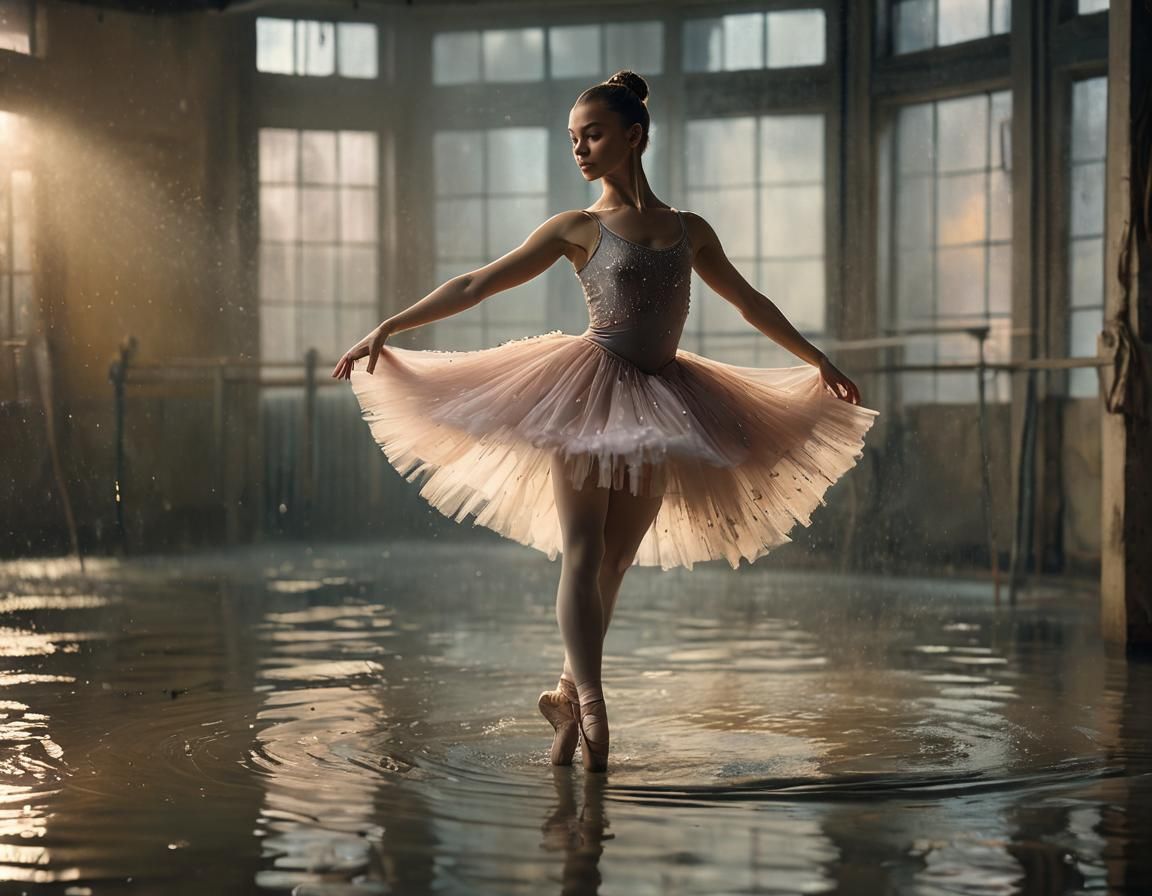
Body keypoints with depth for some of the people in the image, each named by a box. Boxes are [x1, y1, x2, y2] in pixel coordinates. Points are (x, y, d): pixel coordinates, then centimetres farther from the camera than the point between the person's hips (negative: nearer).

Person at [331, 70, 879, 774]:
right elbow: (476, 285, 0)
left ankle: (568, 695, 15)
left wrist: (817, 359, 28)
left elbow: (749, 302, 24)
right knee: (581, 553, -10)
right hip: (590, 392, -3)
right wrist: (386, 329, -6)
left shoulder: (689, 230, 11)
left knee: (616, 561, 4)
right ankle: (590, 704, -11)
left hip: (659, 401, 3)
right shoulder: (579, 229, 2)